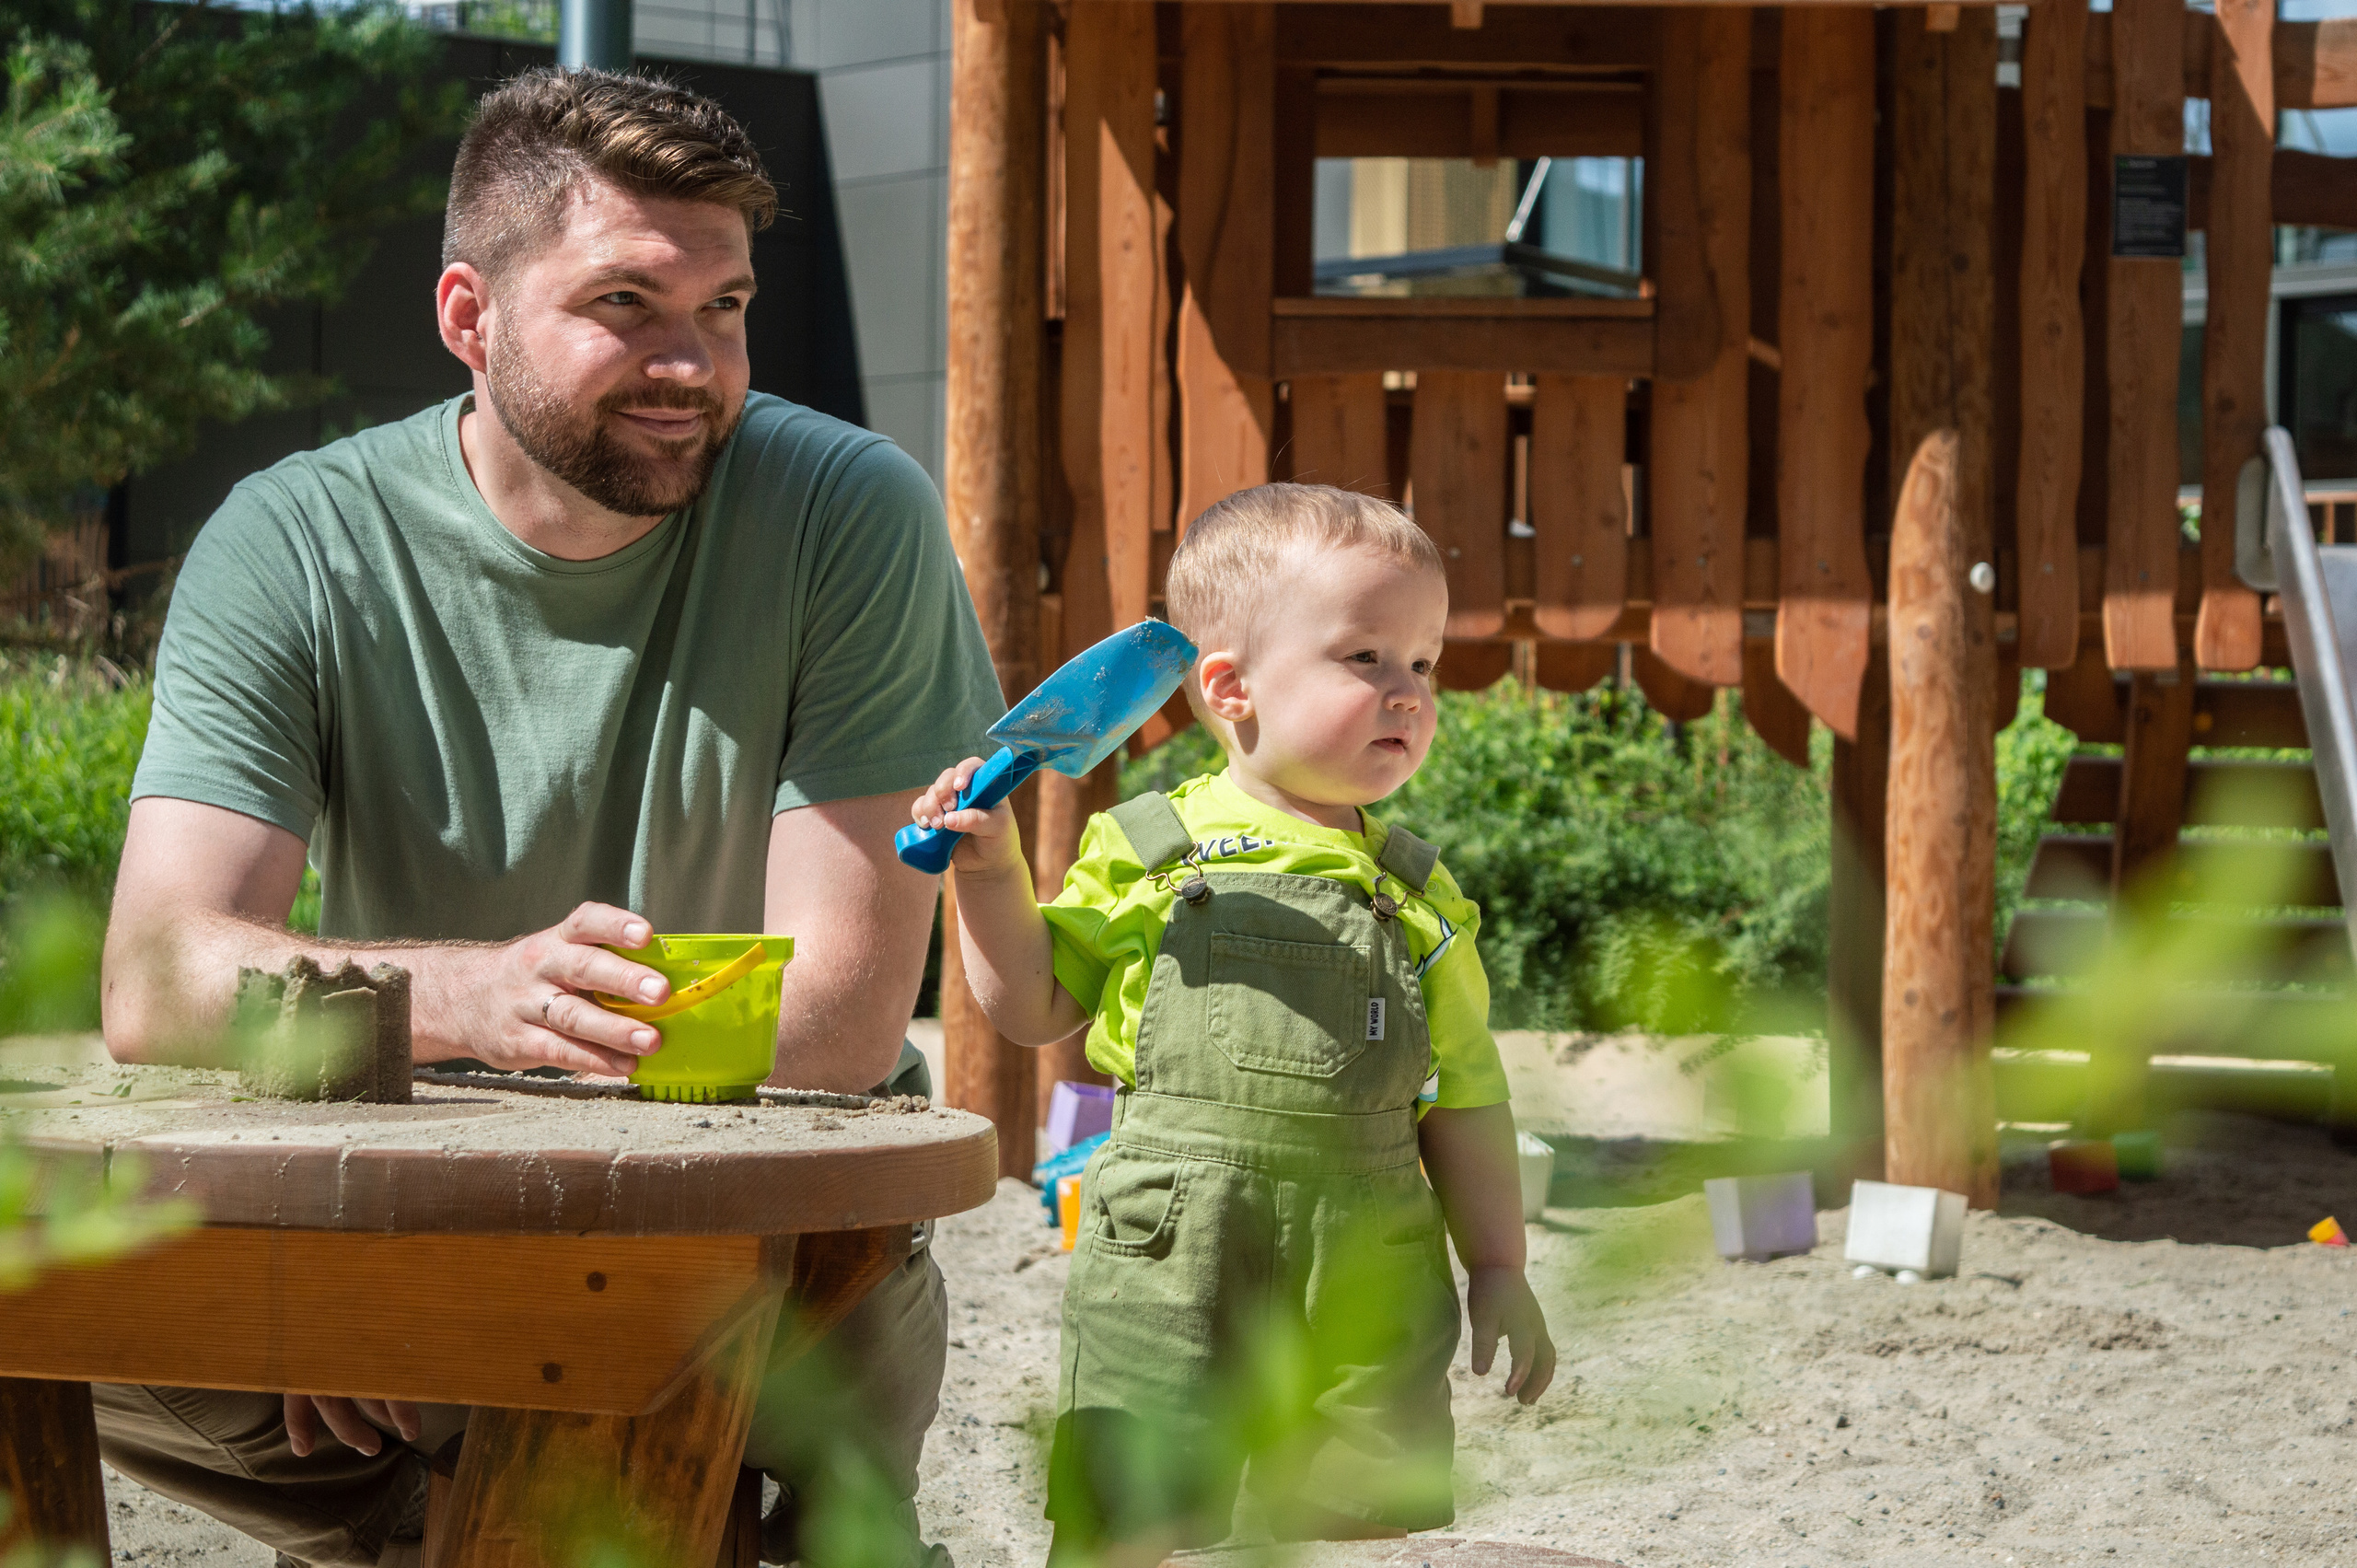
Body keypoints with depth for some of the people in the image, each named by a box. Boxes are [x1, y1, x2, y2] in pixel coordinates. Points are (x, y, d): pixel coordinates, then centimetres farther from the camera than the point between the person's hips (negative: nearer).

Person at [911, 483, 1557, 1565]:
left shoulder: (1417, 896, 8)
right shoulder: (1146, 856, 3)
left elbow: (1464, 1100, 11)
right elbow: (1034, 1007, 12)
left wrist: (1499, 1270, 8)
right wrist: (991, 875, -1)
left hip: (1366, 1288, 2)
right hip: (1162, 1273, -2)